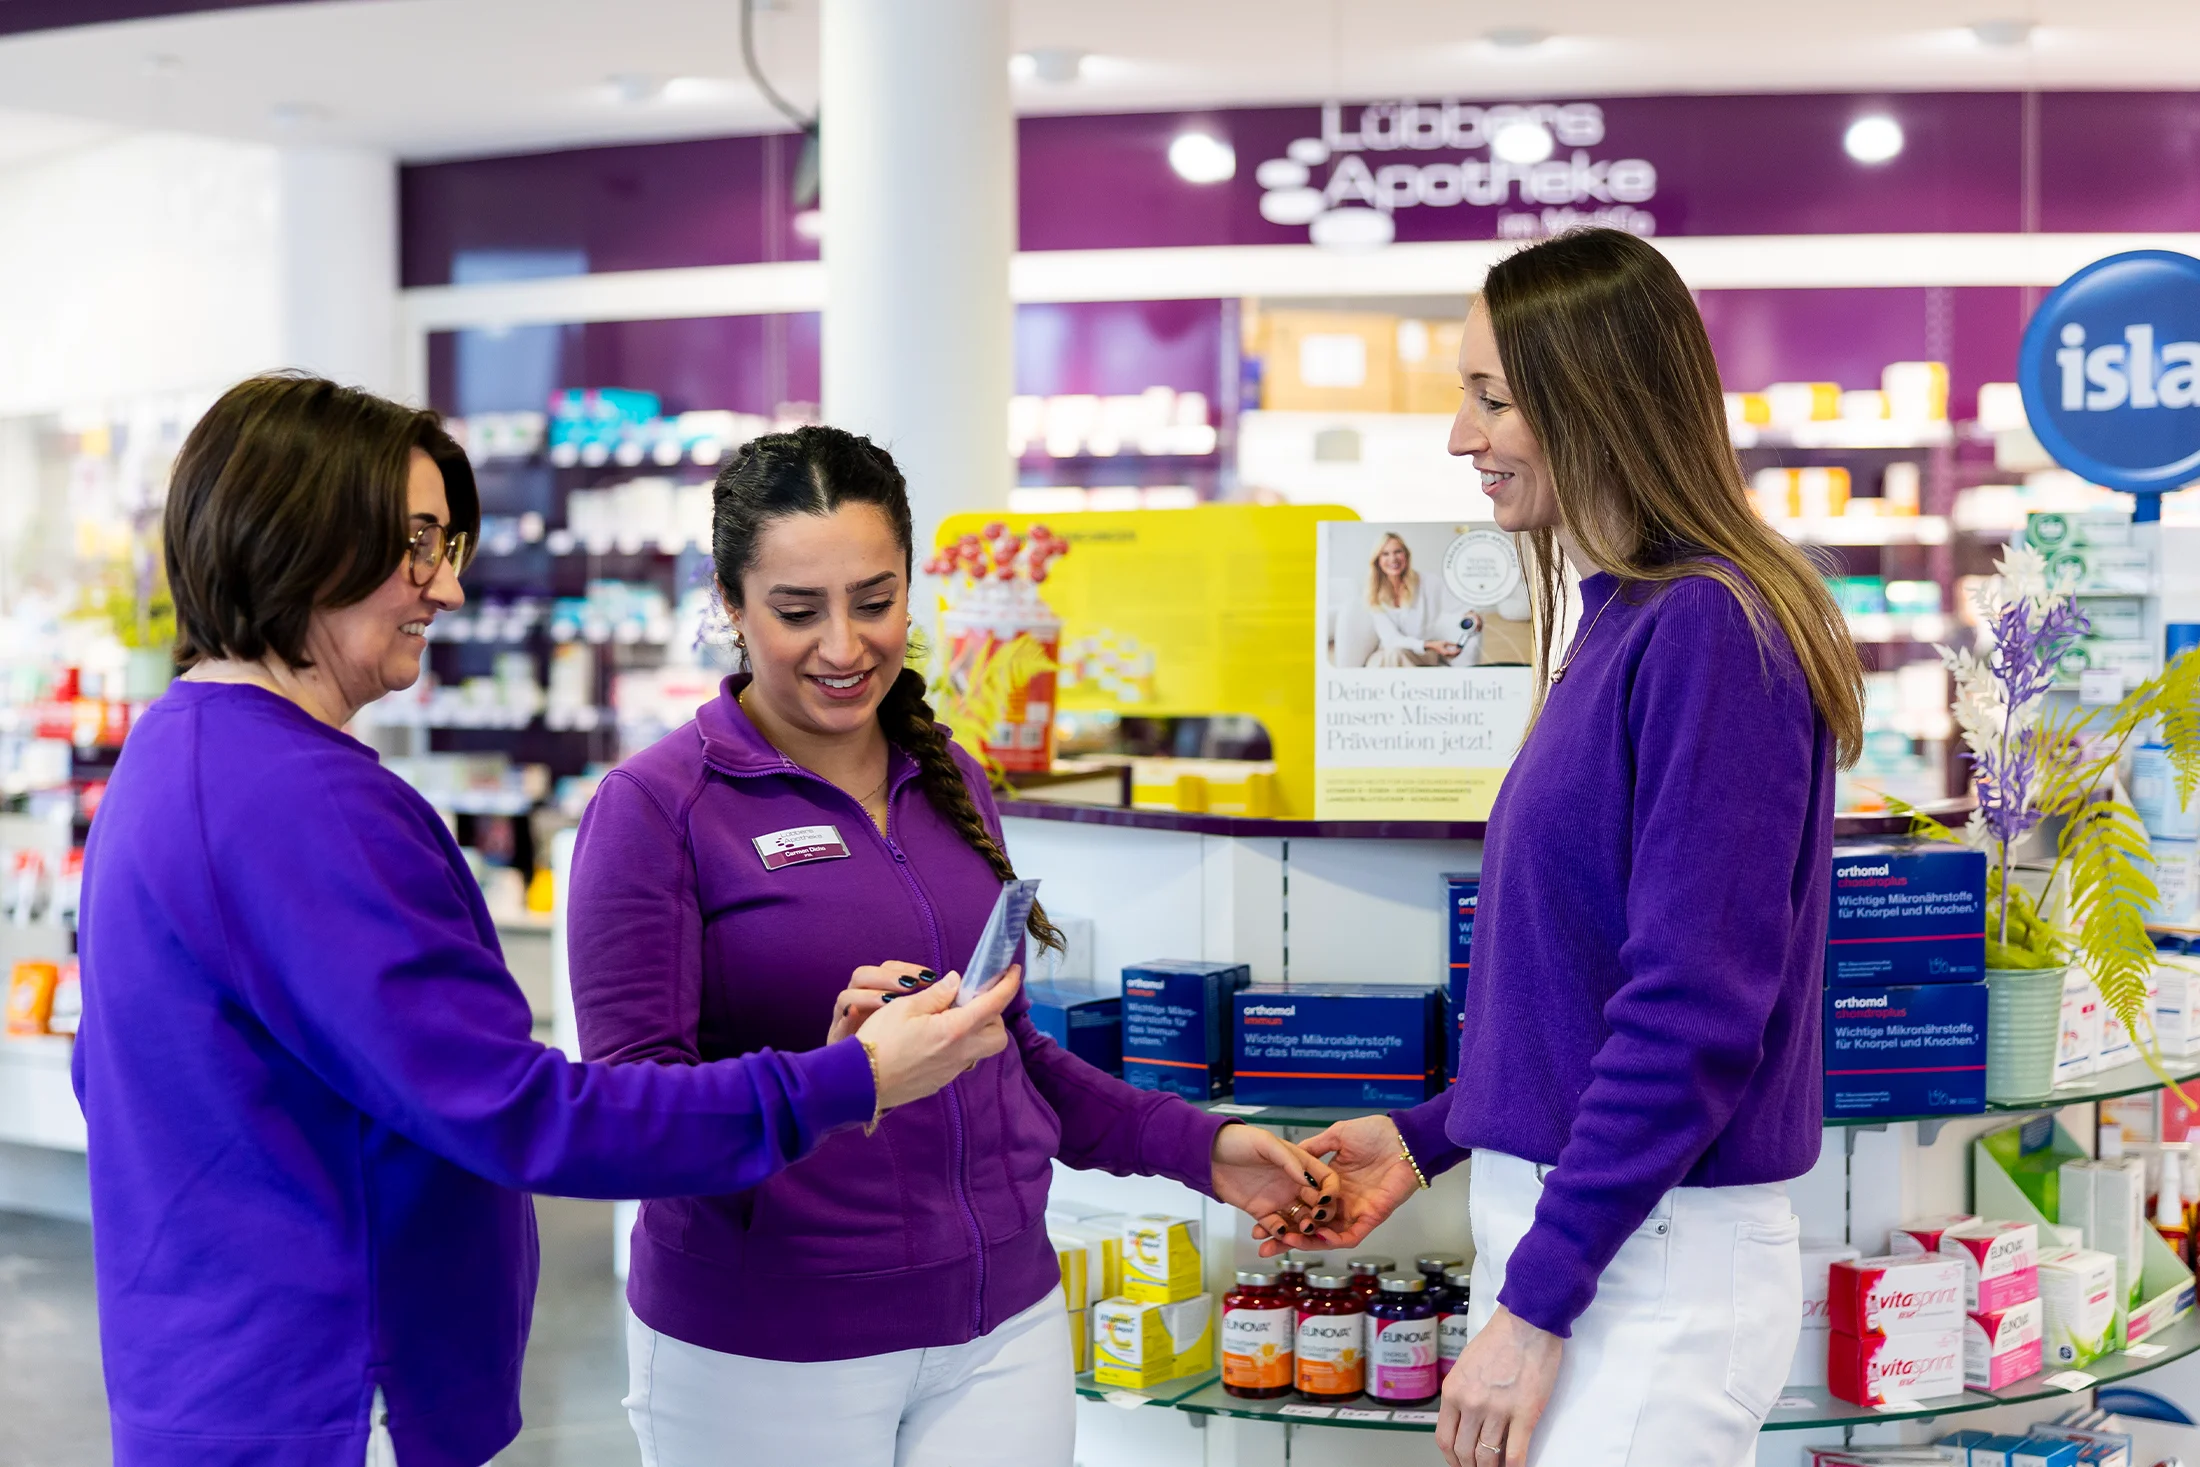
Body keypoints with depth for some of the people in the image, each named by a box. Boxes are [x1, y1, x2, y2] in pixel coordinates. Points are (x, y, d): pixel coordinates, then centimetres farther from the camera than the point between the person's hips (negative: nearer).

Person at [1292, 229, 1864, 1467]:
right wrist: (1431, 1136, 15)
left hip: (1647, 1260, -9)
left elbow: (1693, 1006, -21)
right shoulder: (1629, 622, 12)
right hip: (1569, 1229, 9)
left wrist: (1534, 1303, -19)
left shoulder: (1706, 632, -17)